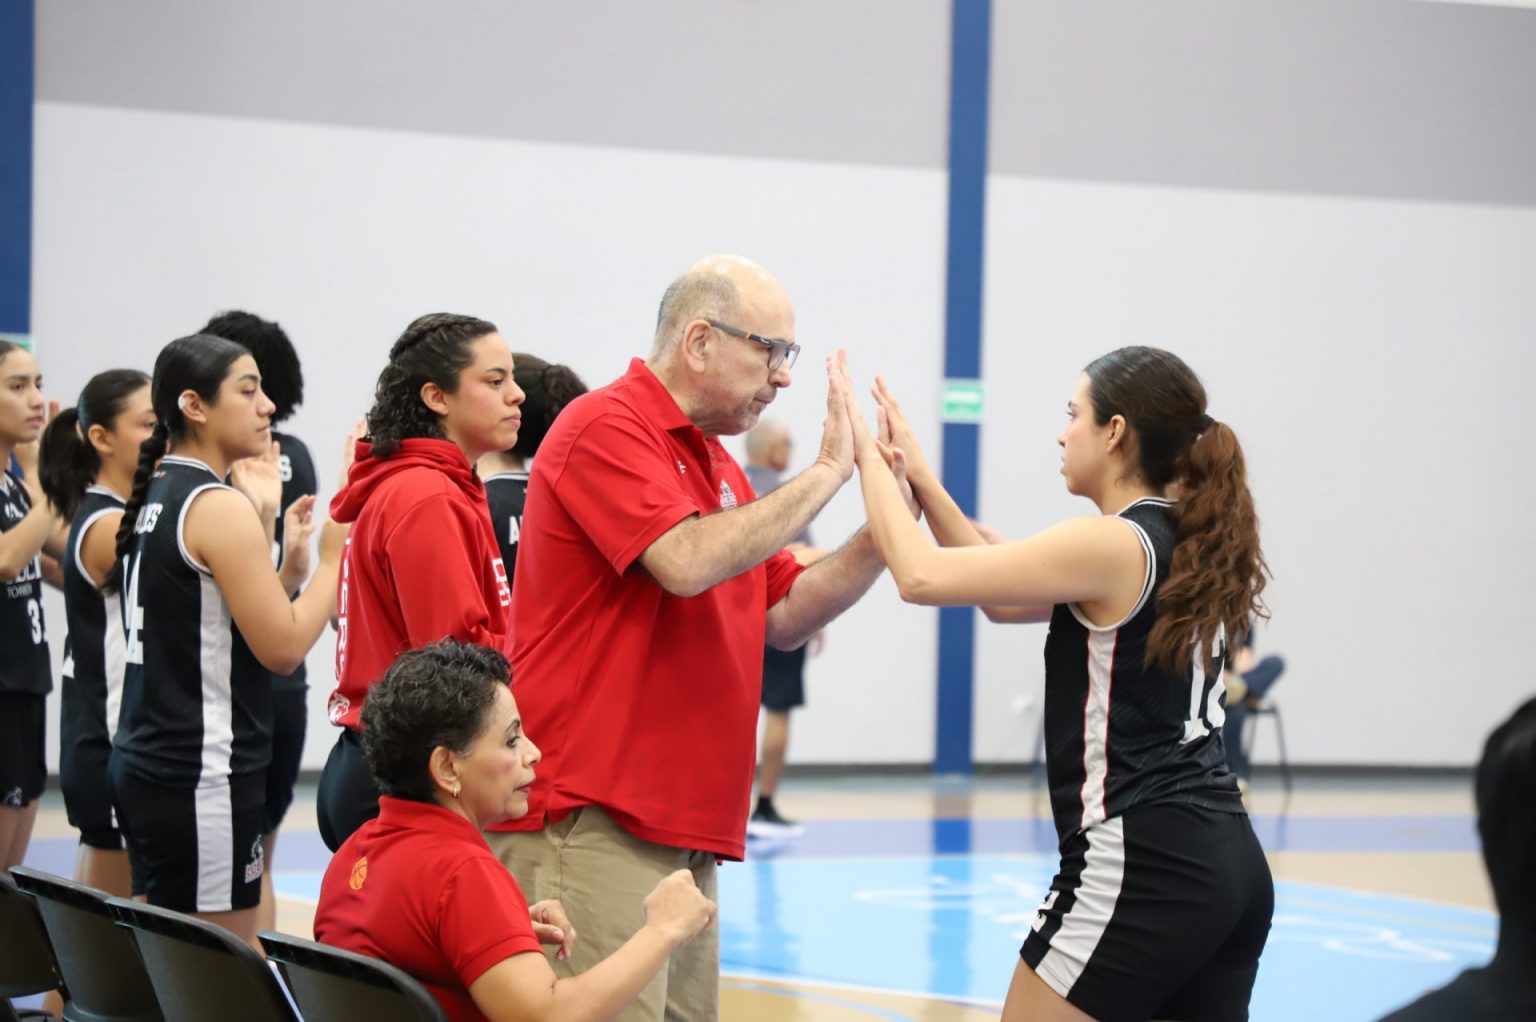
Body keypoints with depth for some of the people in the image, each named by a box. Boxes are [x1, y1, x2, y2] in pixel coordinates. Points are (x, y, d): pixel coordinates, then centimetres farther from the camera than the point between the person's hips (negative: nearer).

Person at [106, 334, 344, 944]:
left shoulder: (154, 496, 12)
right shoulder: (220, 508, -14)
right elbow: (283, 648, -15)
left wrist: (290, 565, 8)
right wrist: (332, 557, -4)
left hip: (143, 761, 9)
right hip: (204, 778, -9)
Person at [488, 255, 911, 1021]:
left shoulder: (717, 464, 20)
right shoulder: (606, 427, -8)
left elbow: (785, 618, 19)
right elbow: (688, 561, -22)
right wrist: (825, 475, -13)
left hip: (686, 826, 9)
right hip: (591, 819, -9)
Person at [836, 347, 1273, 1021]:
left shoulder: (1113, 545, -13)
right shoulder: (1185, 546, 13)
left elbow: (921, 576, -15)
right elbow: (1008, 598, 20)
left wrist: (867, 455, -1)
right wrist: (919, 479, 17)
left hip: (1139, 868, -9)